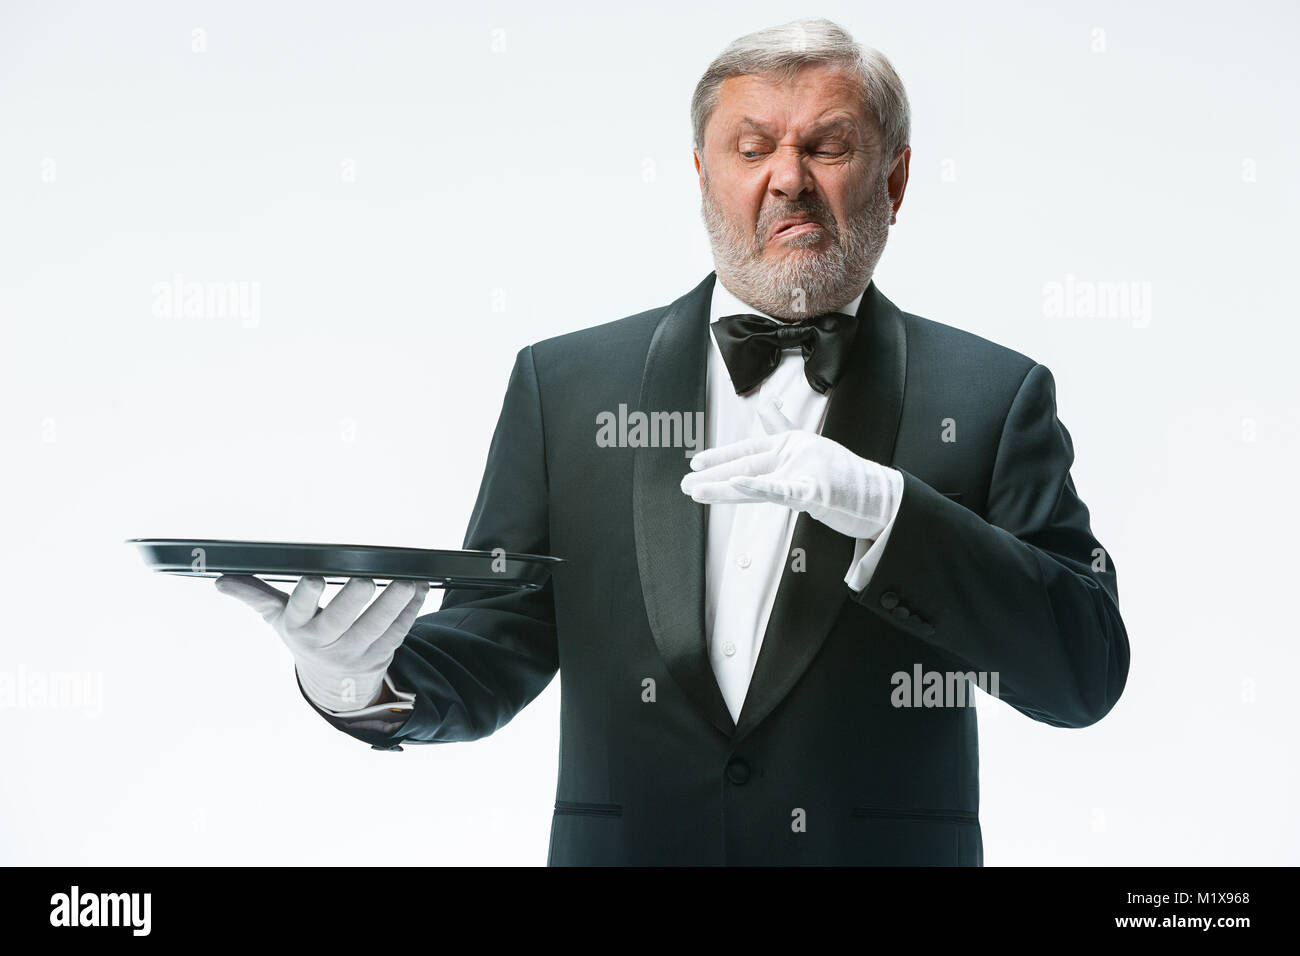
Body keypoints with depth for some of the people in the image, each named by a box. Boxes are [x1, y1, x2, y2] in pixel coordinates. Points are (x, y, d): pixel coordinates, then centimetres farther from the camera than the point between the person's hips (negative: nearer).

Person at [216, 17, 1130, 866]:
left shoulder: (995, 396, 0)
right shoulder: (565, 385, 4)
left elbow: (1086, 676, -9)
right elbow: (494, 652, 2)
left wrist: (882, 509, -21)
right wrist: (360, 681, -19)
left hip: (894, 849, 0)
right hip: (625, 842, 1)